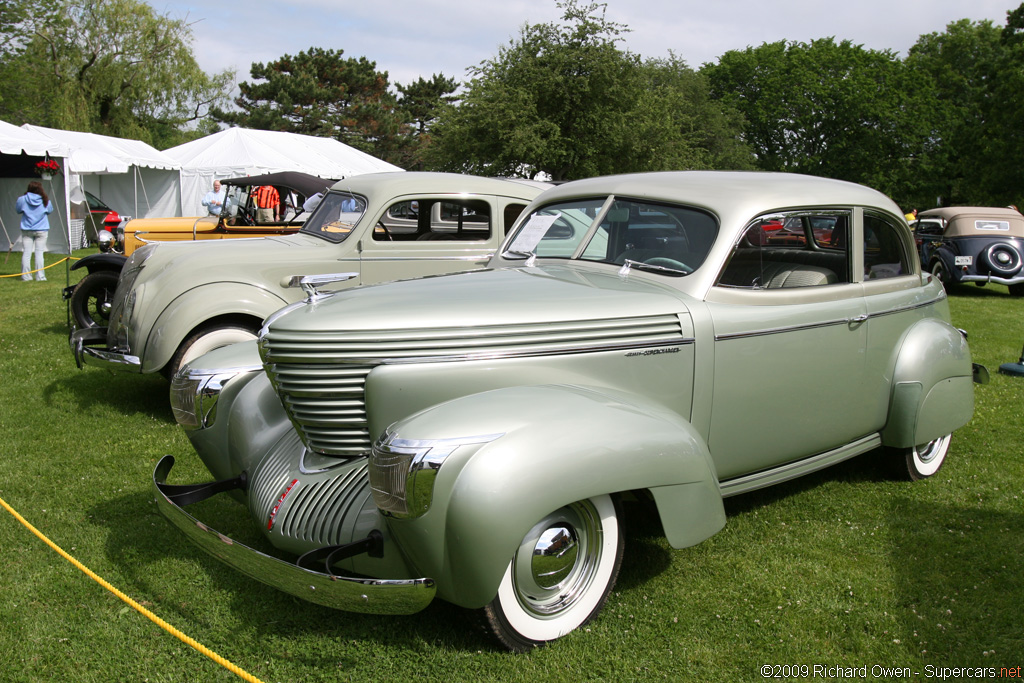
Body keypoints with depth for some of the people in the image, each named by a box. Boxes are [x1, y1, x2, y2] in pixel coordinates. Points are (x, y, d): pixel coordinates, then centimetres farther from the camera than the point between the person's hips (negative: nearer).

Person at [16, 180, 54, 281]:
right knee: (39, 253, 1)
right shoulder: (45, 201, -6)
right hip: (41, 230, -1)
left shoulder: (22, 199, -5)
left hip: (26, 230, 1)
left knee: (26, 253, 4)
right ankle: (40, 276, -1)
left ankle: (26, 276, 5)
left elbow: (18, 210, 10)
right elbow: (50, 211, 11)